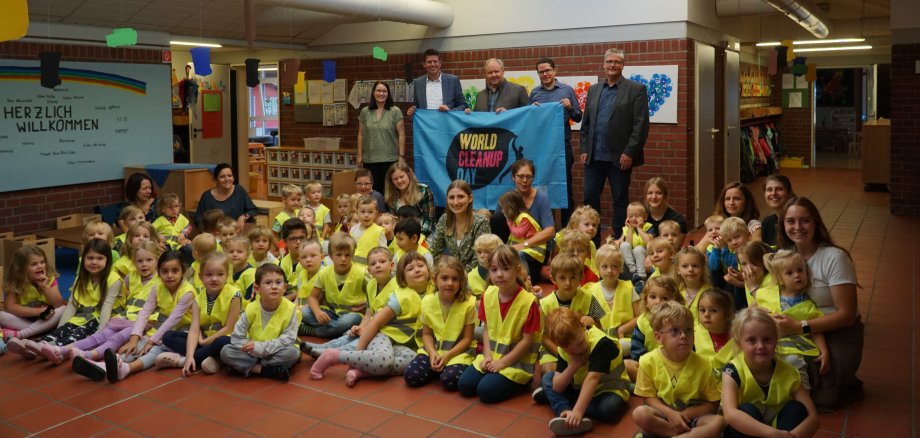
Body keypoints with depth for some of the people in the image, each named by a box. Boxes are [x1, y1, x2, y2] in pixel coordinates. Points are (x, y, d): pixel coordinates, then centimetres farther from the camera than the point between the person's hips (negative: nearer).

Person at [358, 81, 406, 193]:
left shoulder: (395, 111, -1)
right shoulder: (365, 112, 7)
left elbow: (401, 135, -2)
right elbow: (361, 135, 12)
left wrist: (401, 156, -6)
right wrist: (360, 155, 8)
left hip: (390, 159, -2)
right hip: (370, 160, 2)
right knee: (373, 190, 3)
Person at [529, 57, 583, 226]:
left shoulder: (567, 90, 3)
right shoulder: (535, 92, 8)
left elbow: (578, 118, 4)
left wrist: (570, 107, -15)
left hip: (562, 144, -2)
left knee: (565, 185, 2)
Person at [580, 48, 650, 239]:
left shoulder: (636, 89, -1)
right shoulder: (593, 90, 14)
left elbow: (641, 125, -7)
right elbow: (585, 122, 15)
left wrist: (629, 153, -13)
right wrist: (584, 150, 5)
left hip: (619, 157, -4)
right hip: (594, 156, 4)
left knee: (620, 200, 5)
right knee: (590, 198, 5)